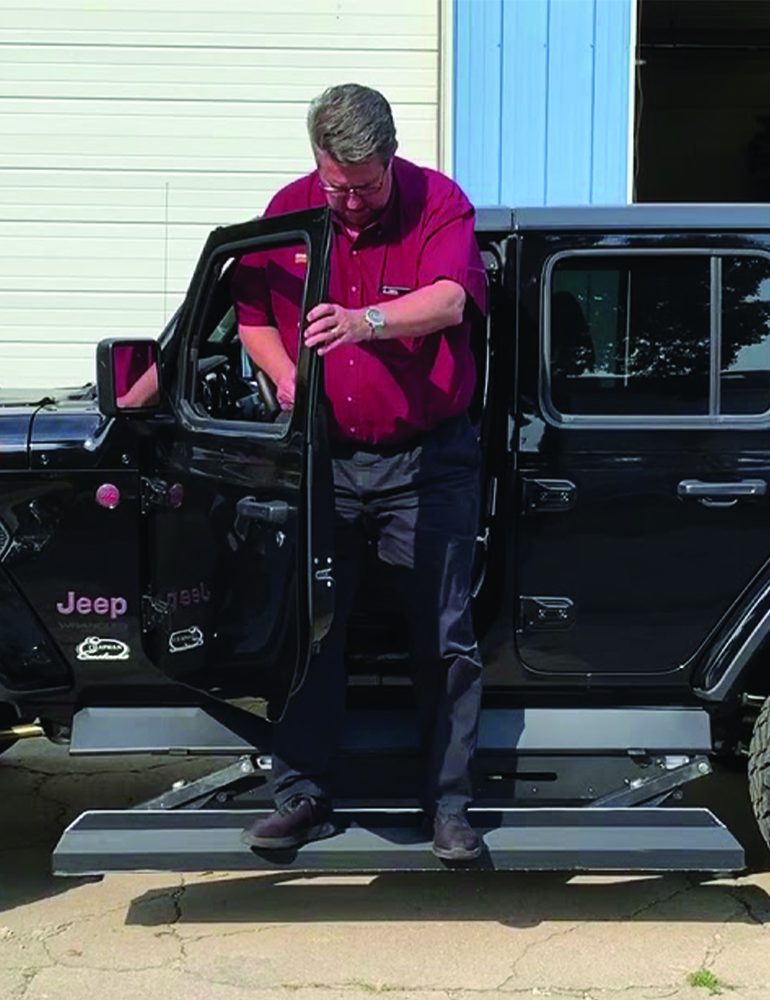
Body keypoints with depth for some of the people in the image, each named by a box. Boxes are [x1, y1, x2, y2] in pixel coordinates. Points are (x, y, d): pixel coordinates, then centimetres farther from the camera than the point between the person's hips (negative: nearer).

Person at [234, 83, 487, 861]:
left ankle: (448, 806, 13)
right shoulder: (288, 211, 3)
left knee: (444, 639, 1)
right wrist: (286, 377, -8)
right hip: (321, 457, 3)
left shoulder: (439, 203, -9)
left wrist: (366, 321, -45)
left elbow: (449, 300, -27)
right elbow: (252, 317, 11)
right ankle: (301, 797, 18)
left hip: (425, 461, -3)